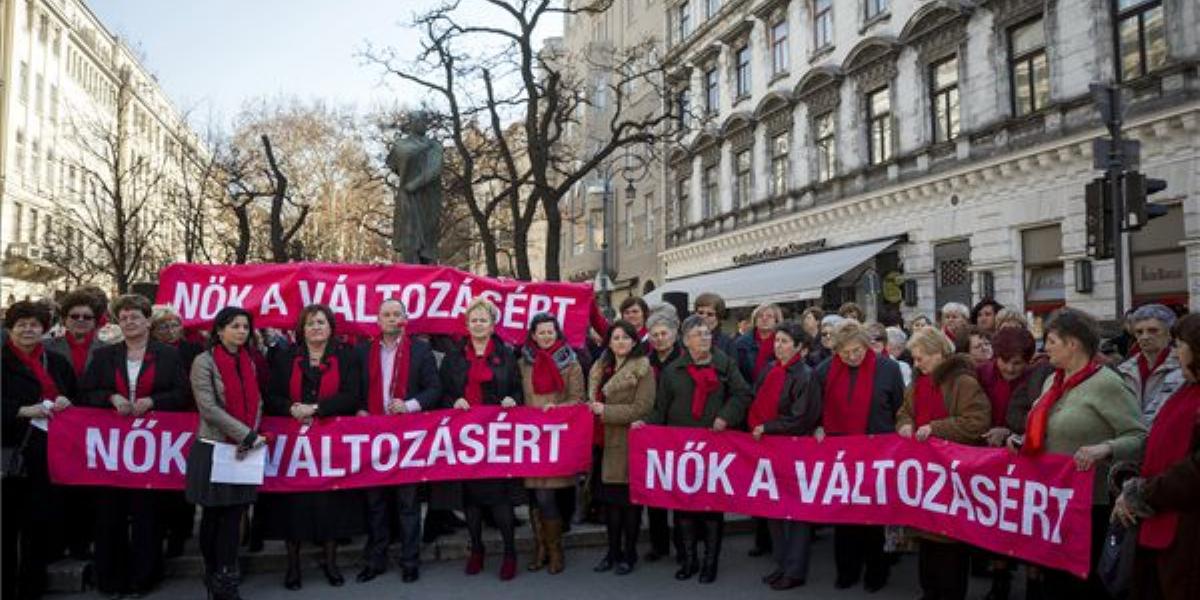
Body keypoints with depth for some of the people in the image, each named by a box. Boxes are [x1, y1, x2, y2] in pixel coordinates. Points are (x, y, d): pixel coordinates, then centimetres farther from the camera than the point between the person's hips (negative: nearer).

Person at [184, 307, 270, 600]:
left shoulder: (249, 363, 11)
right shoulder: (204, 362, -7)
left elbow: (256, 403, 10)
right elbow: (209, 408, -15)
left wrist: (249, 437, -8)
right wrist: (247, 435, -17)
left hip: (244, 451, 5)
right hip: (214, 450, -4)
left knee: (233, 516, 5)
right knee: (213, 517, 6)